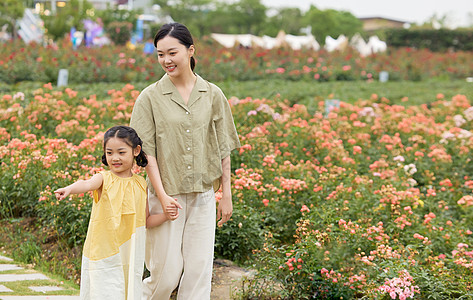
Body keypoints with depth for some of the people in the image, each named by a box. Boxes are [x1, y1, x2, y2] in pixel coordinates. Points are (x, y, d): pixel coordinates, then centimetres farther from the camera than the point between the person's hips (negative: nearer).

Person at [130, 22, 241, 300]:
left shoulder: (212, 95, 4)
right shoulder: (150, 97, -3)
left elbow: (223, 149, 9)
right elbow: (146, 151, -5)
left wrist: (227, 195, 7)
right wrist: (162, 195, -14)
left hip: (203, 196, 2)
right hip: (166, 196, -2)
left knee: (199, 271, 3)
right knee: (167, 273, -1)